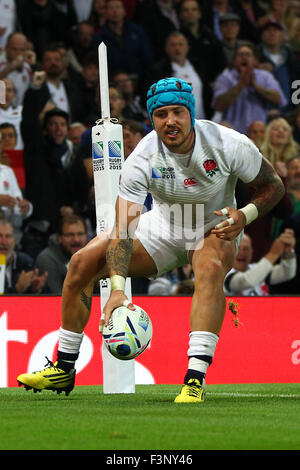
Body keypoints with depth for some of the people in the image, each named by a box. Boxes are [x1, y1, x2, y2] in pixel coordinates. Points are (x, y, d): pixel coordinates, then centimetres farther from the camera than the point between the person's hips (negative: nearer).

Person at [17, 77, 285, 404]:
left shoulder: (228, 144, -24)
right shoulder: (142, 159, -24)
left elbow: (273, 186, -7)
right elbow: (123, 229, -31)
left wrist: (244, 216, -28)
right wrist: (117, 288, -45)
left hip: (215, 229, -2)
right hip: (164, 227, 2)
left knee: (211, 267, -38)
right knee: (82, 263, -10)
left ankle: (195, 379, -44)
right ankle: (64, 370, 6)